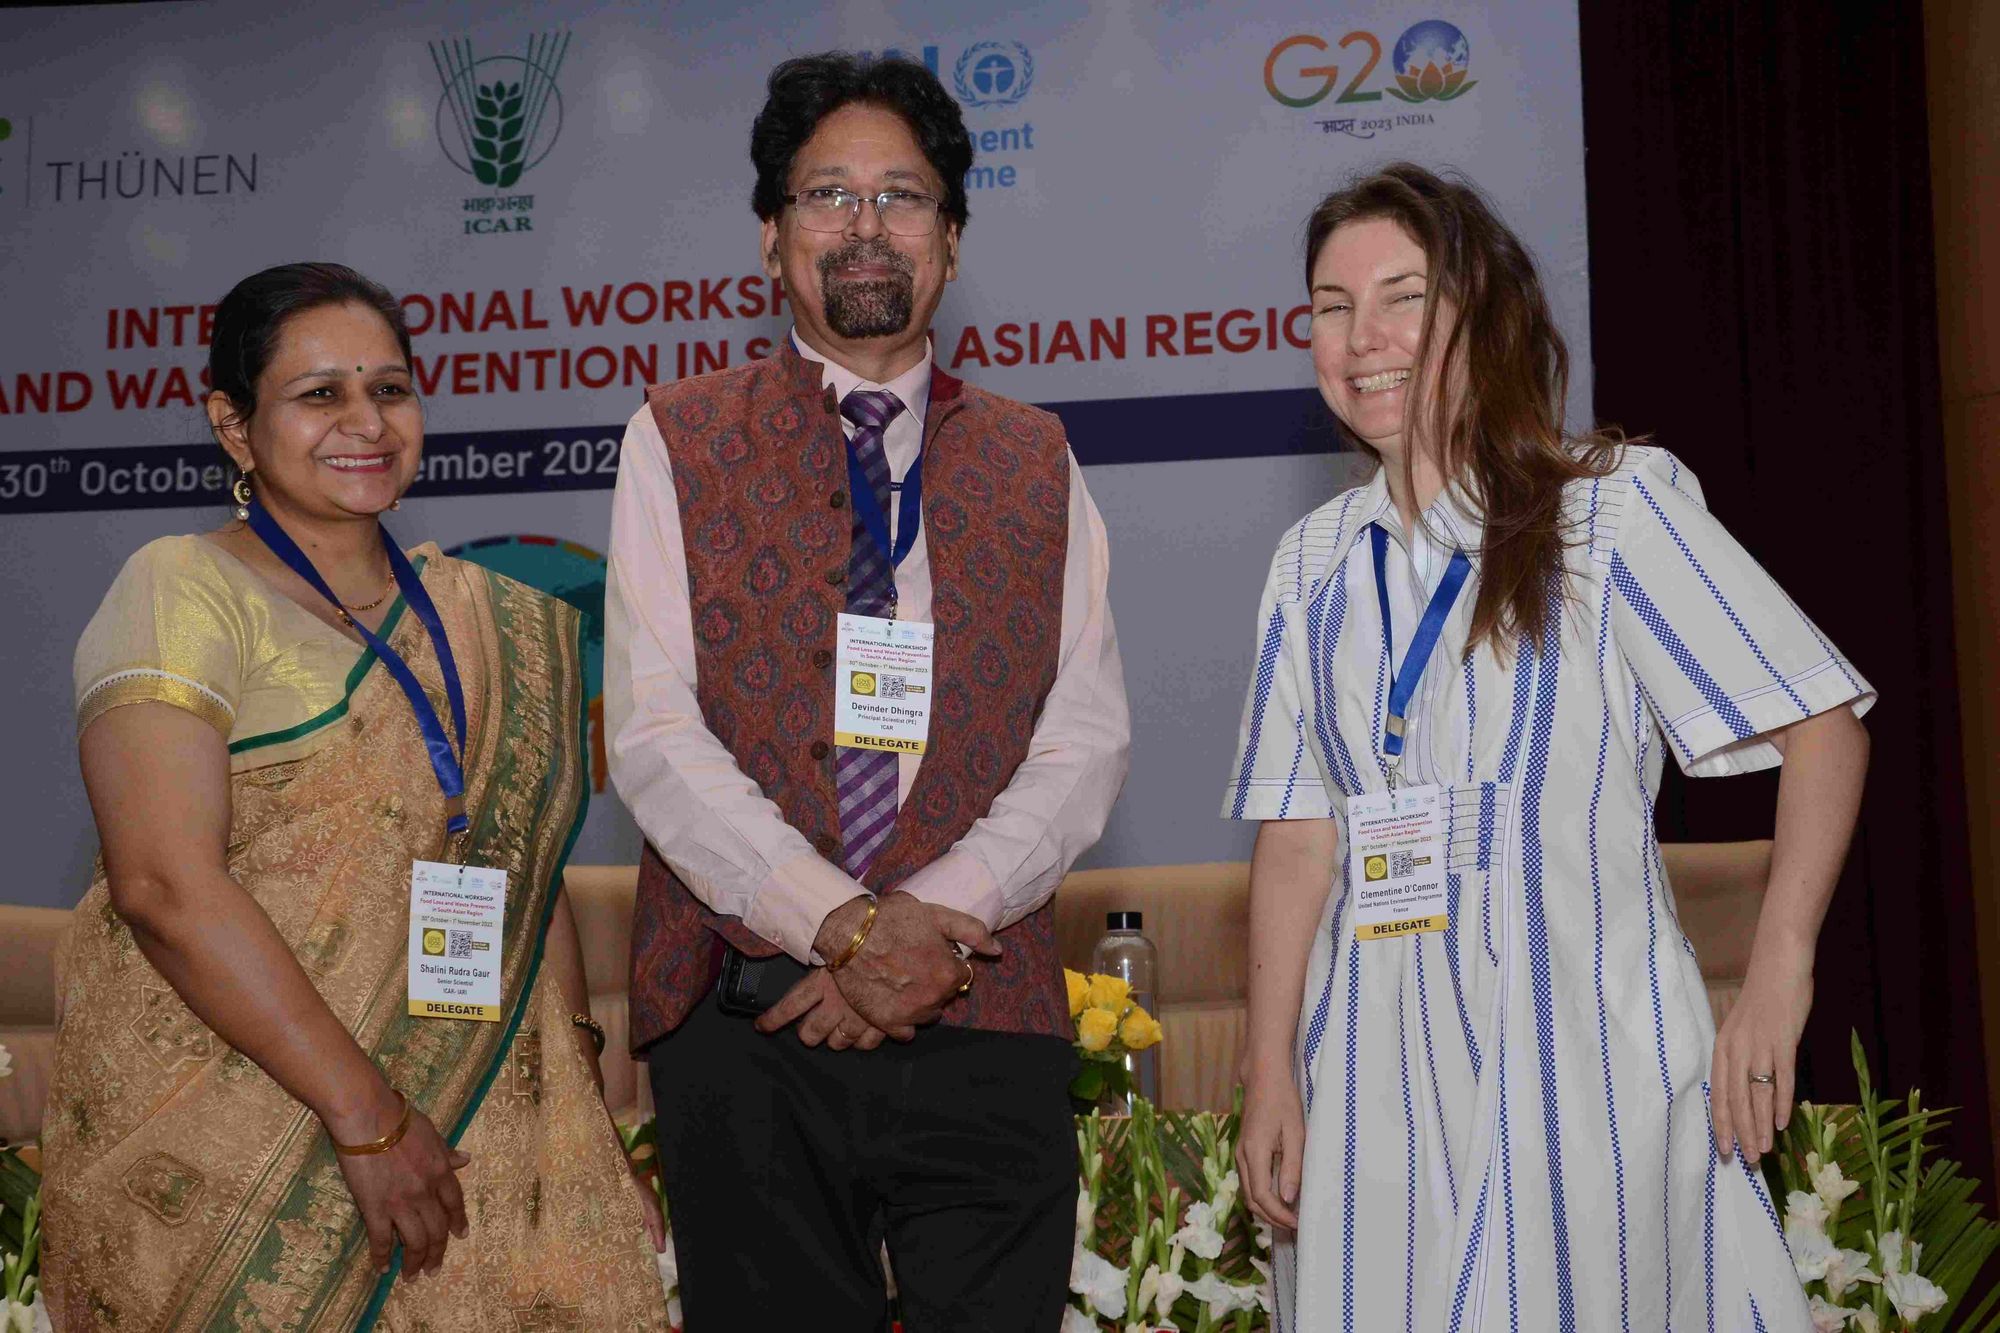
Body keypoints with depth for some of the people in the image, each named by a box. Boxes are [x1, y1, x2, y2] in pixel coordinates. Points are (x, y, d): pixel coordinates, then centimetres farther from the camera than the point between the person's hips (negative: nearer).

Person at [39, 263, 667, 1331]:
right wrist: (368, 1114, -18)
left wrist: (581, 1103, 2)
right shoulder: (186, 591, -6)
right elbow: (165, 886, -16)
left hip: (471, 1140, 5)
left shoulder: (486, 624, 12)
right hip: (226, 1148, -4)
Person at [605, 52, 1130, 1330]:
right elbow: (654, 734, -4)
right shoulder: (680, 442, 6)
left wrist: (937, 916, -12)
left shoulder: (1036, 461, 12)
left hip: (988, 1018, 2)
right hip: (745, 1019, -1)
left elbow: (1088, 737, 3)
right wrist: (841, 924, -15)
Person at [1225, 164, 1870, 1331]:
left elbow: (1822, 727, -5)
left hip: (1580, 1051, -3)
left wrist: (1779, 976, -15)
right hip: (1379, 1073, 4)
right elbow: (1298, 832, 7)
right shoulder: (1316, 562, 10)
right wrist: (1270, 1076, 1)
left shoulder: (1614, 504, -2)